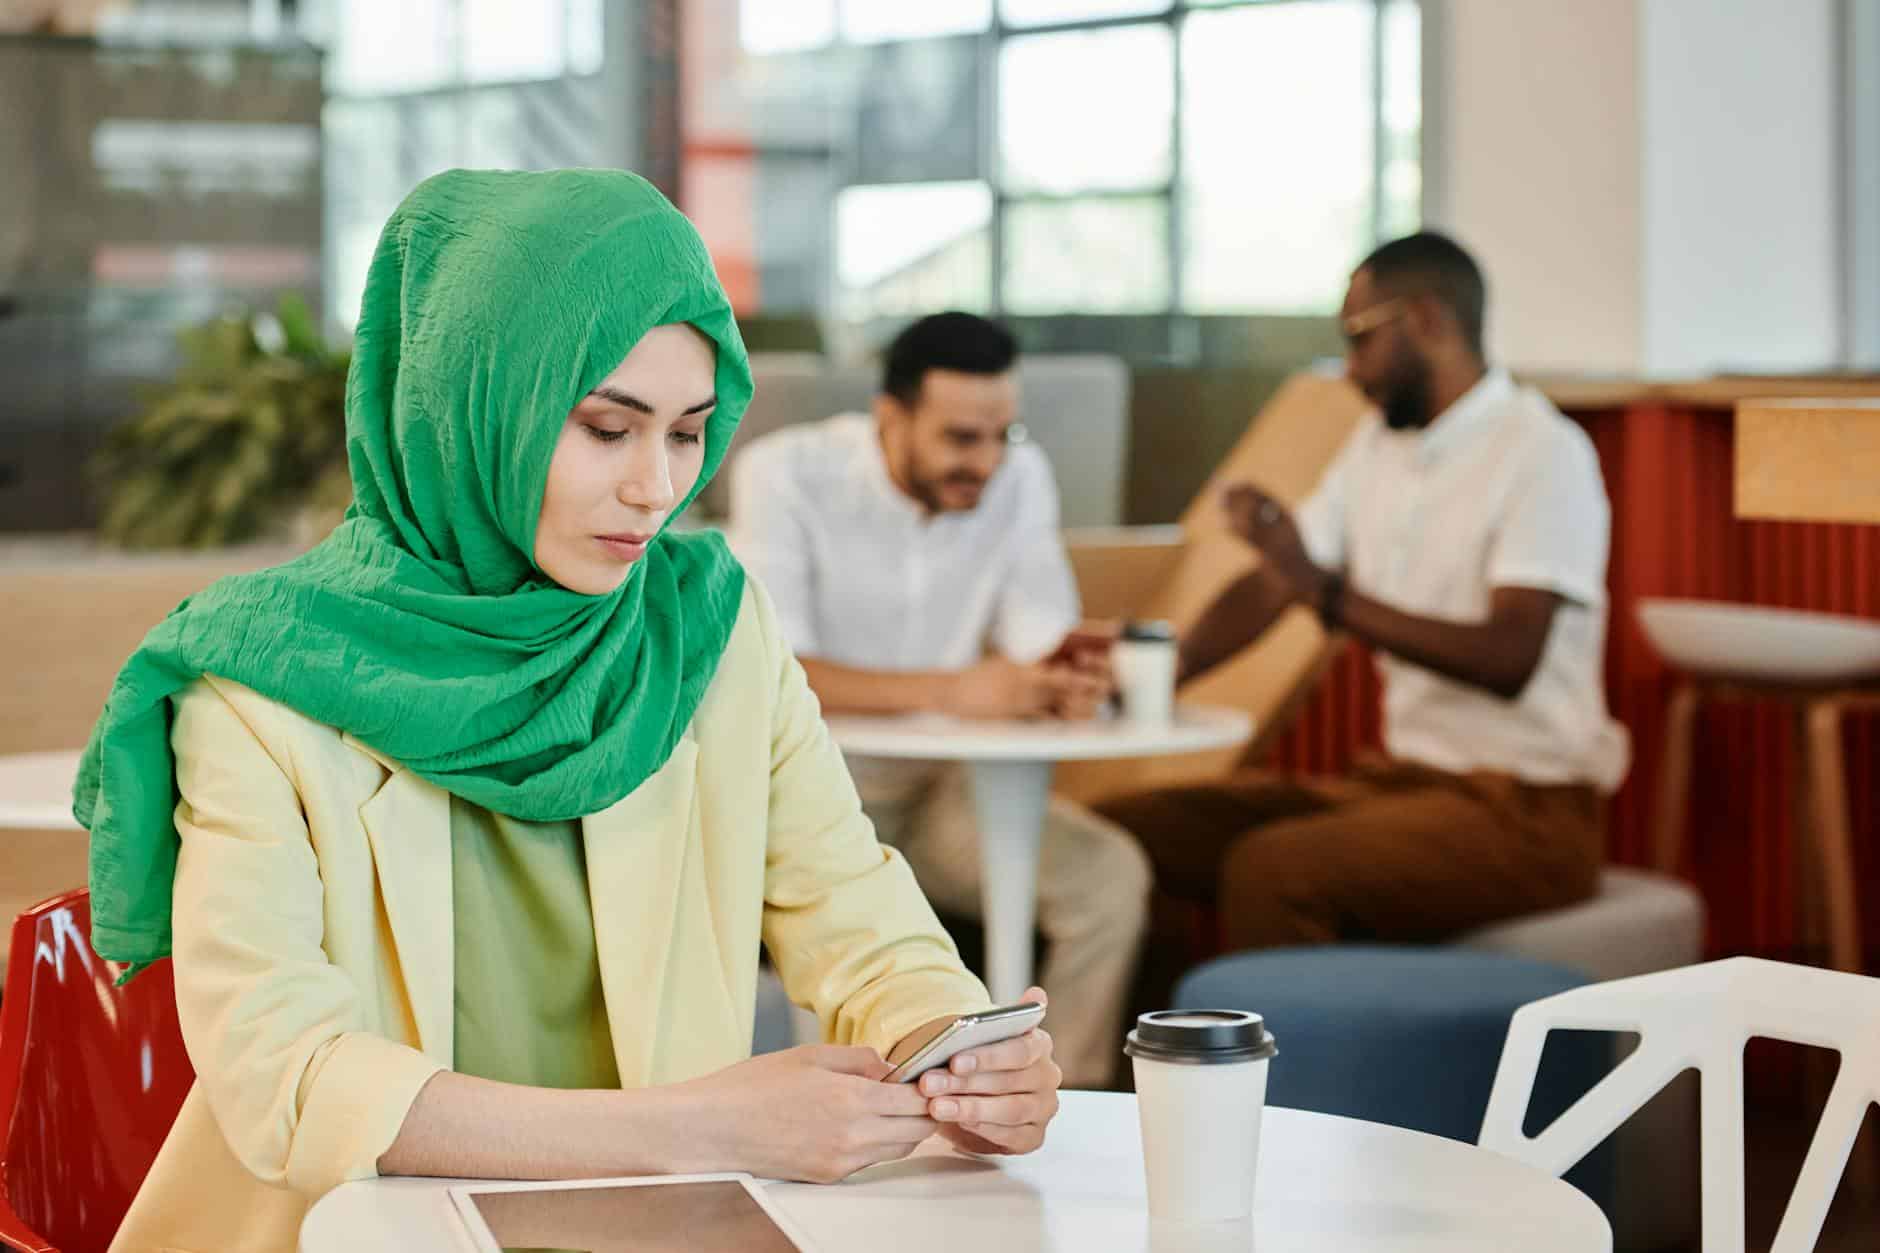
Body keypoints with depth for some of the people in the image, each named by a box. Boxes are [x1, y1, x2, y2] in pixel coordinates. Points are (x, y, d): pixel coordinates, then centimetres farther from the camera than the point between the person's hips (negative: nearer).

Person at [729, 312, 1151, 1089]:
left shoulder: (1019, 476, -1)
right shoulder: (786, 472, -16)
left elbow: (1043, 641, -4)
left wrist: (1067, 676, -31)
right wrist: (950, 691, -39)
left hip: (940, 788, 5)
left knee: (1111, 874, -18)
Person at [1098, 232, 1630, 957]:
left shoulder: (1544, 453, -13)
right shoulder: (1380, 446, 12)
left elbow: (1510, 658, -23)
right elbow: (1266, 589, 10)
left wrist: (1327, 593, -31)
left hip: (1525, 810, -8)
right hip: (1403, 780, 8)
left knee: (1270, 869, -32)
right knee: (1122, 830, -4)